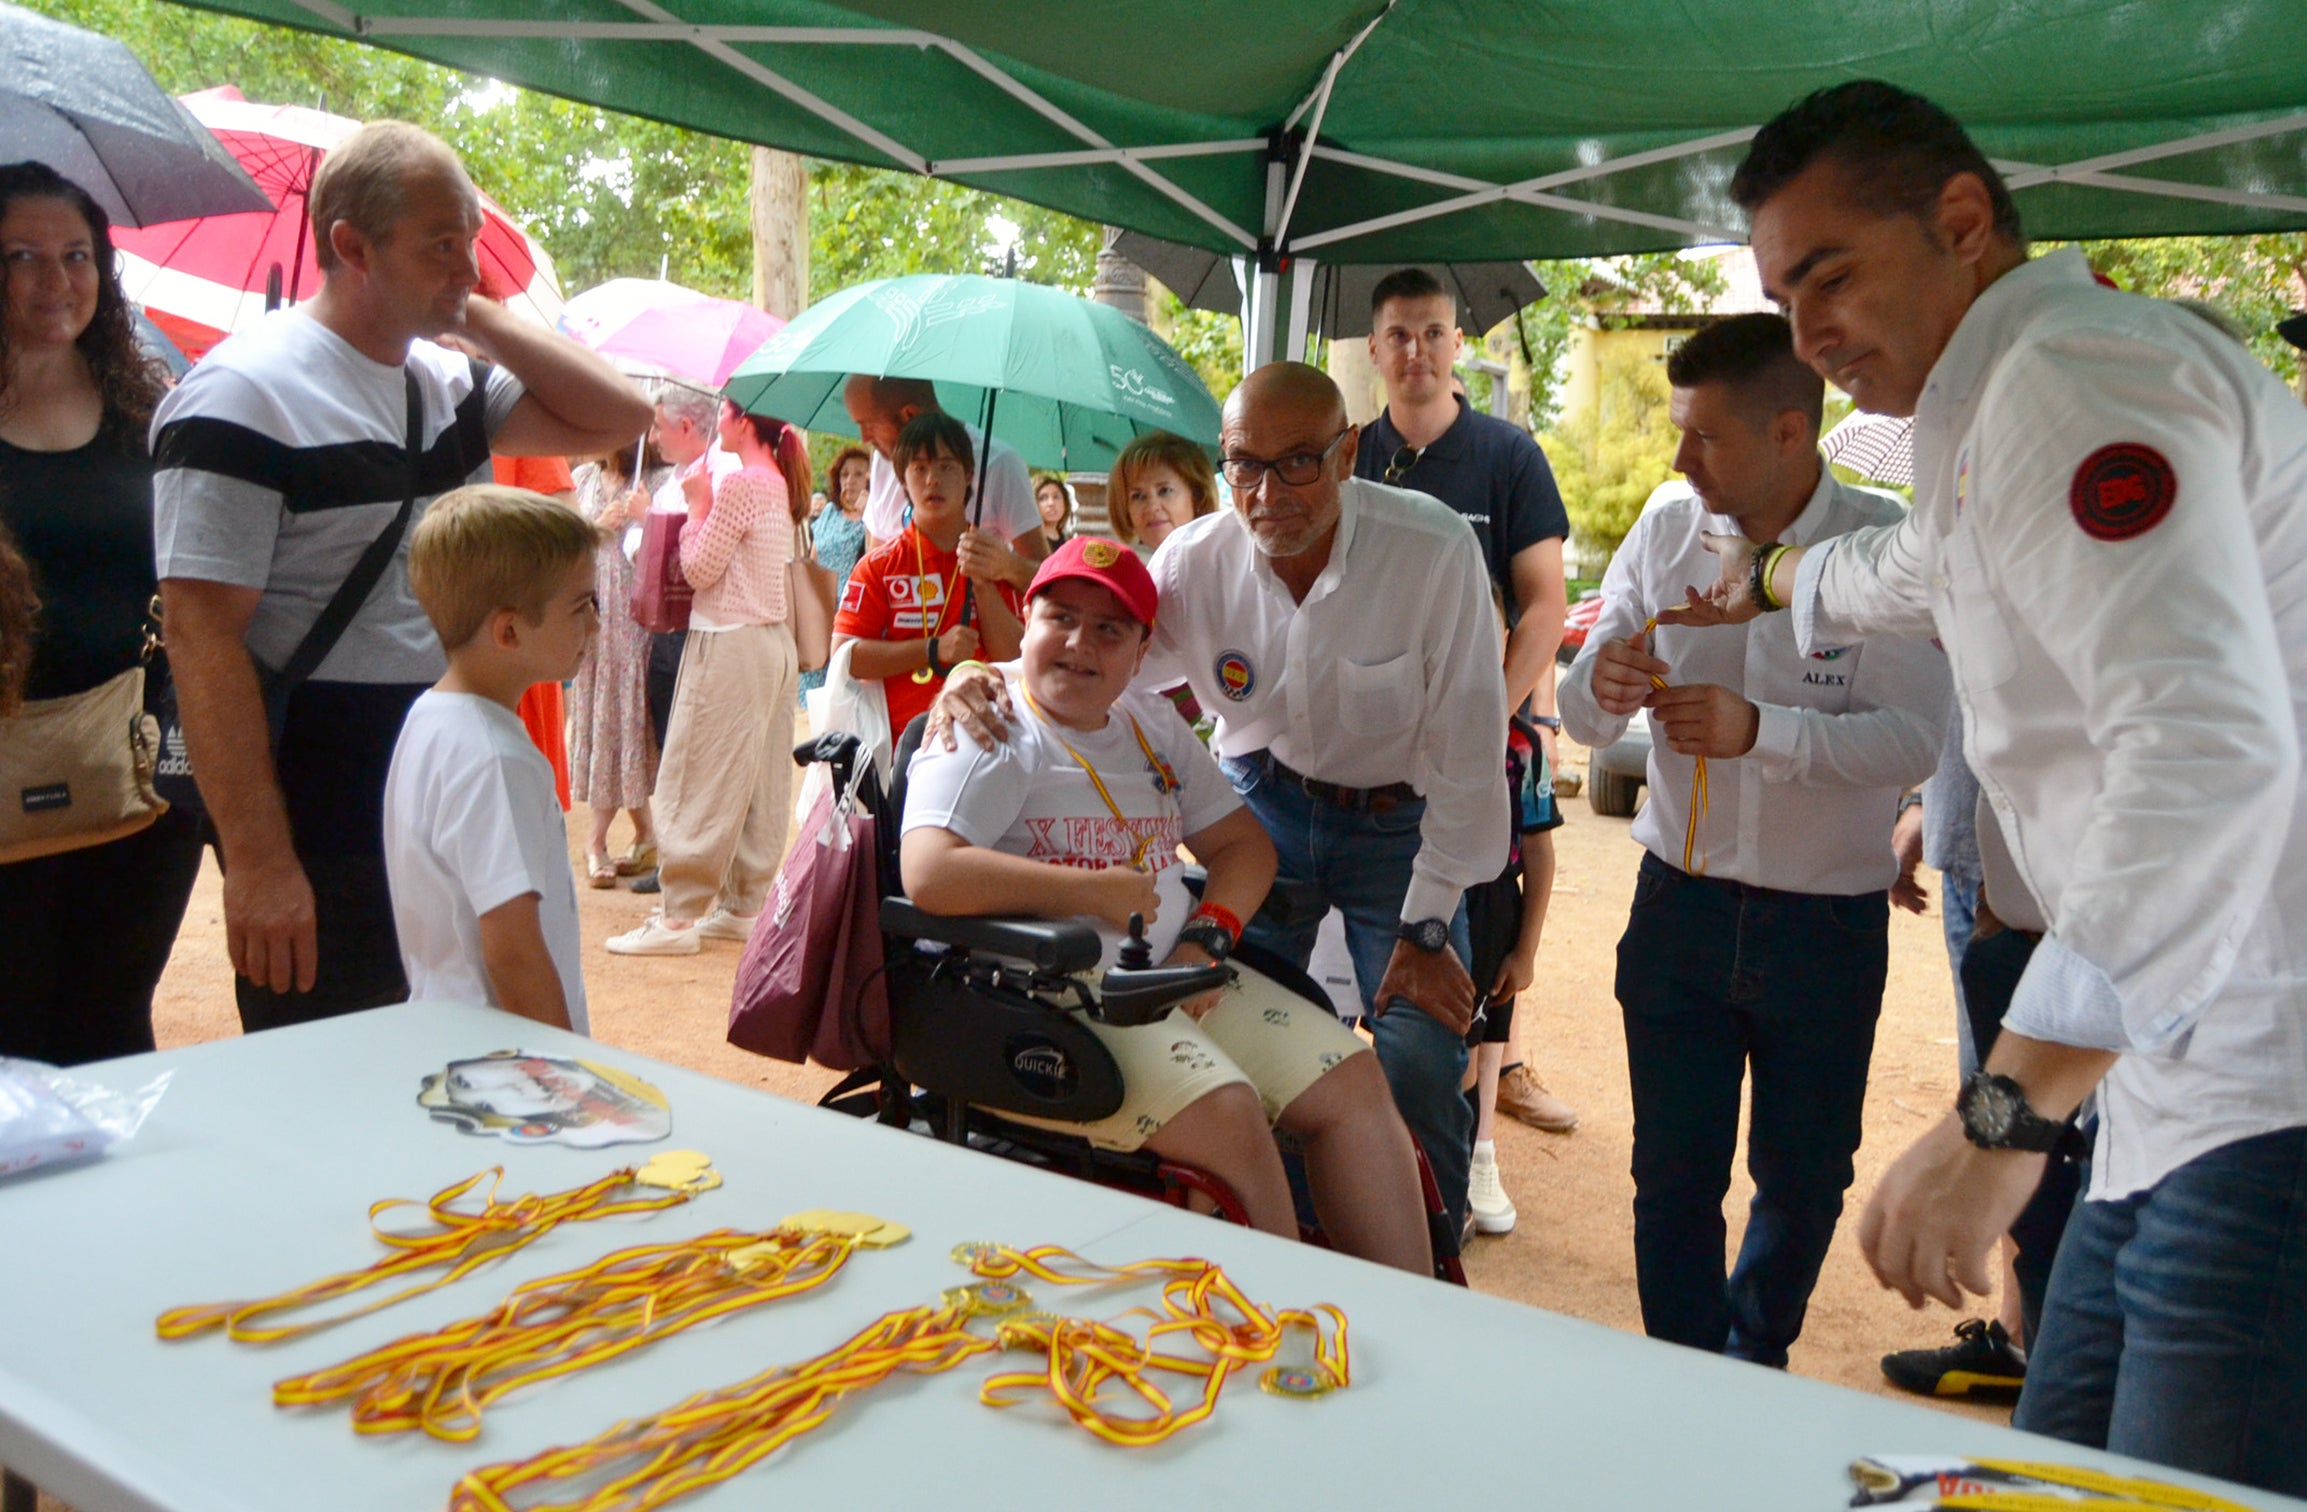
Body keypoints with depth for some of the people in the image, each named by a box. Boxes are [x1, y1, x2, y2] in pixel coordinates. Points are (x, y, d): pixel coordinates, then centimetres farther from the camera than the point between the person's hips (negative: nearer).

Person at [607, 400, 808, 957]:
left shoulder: (740, 483, -14)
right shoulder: (782, 484, 12)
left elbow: (699, 569, -12)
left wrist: (699, 502, -3)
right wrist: (708, 500, 11)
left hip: (731, 644, -9)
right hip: (776, 642, 9)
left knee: (701, 781, -5)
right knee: (761, 783, 11)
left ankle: (680, 915, -2)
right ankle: (744, 905, 18)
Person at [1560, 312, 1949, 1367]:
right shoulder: (1667, 528, 0)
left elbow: (1913, 739, -20)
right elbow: (1583, 718, 2)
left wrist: (1761, 730, -33)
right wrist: (1600, 684, -21)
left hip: (1828, 921, -2)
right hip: (1681, 904, 2)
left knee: (1802, 1179, 15)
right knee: (1672, 1175, 7)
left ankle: (1752, 1371, 42)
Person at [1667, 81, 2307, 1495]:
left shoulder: (2073, 377, -13)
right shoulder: (2007, 409, 20)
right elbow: (1917, 573, 44)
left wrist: (2004, 1114, -28)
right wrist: (1773, 583, 63)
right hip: (2184, 1087, 10)